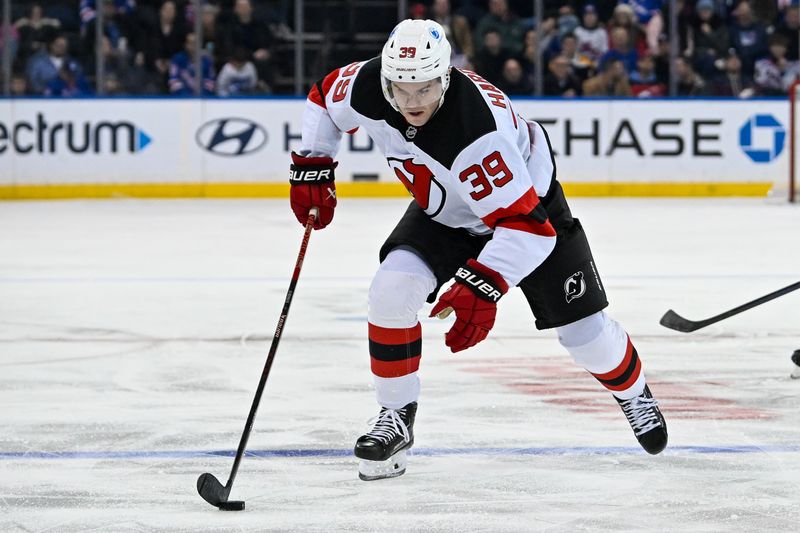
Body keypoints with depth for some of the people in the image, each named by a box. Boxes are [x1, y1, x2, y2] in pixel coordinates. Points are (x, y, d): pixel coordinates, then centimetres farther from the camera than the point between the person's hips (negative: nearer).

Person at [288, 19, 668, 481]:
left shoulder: (477, 129, -45)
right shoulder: (367, 86, -28)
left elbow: (525, 224, -44)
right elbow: (324, 98, -2)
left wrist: (483, 287, -53)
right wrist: (312, 169, -7)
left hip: (529, 200, -5)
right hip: (445, 213, 5)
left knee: (583, 328, 2)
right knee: (391, 291, -18)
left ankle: (633, 392, 35)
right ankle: (397, 416, -1)